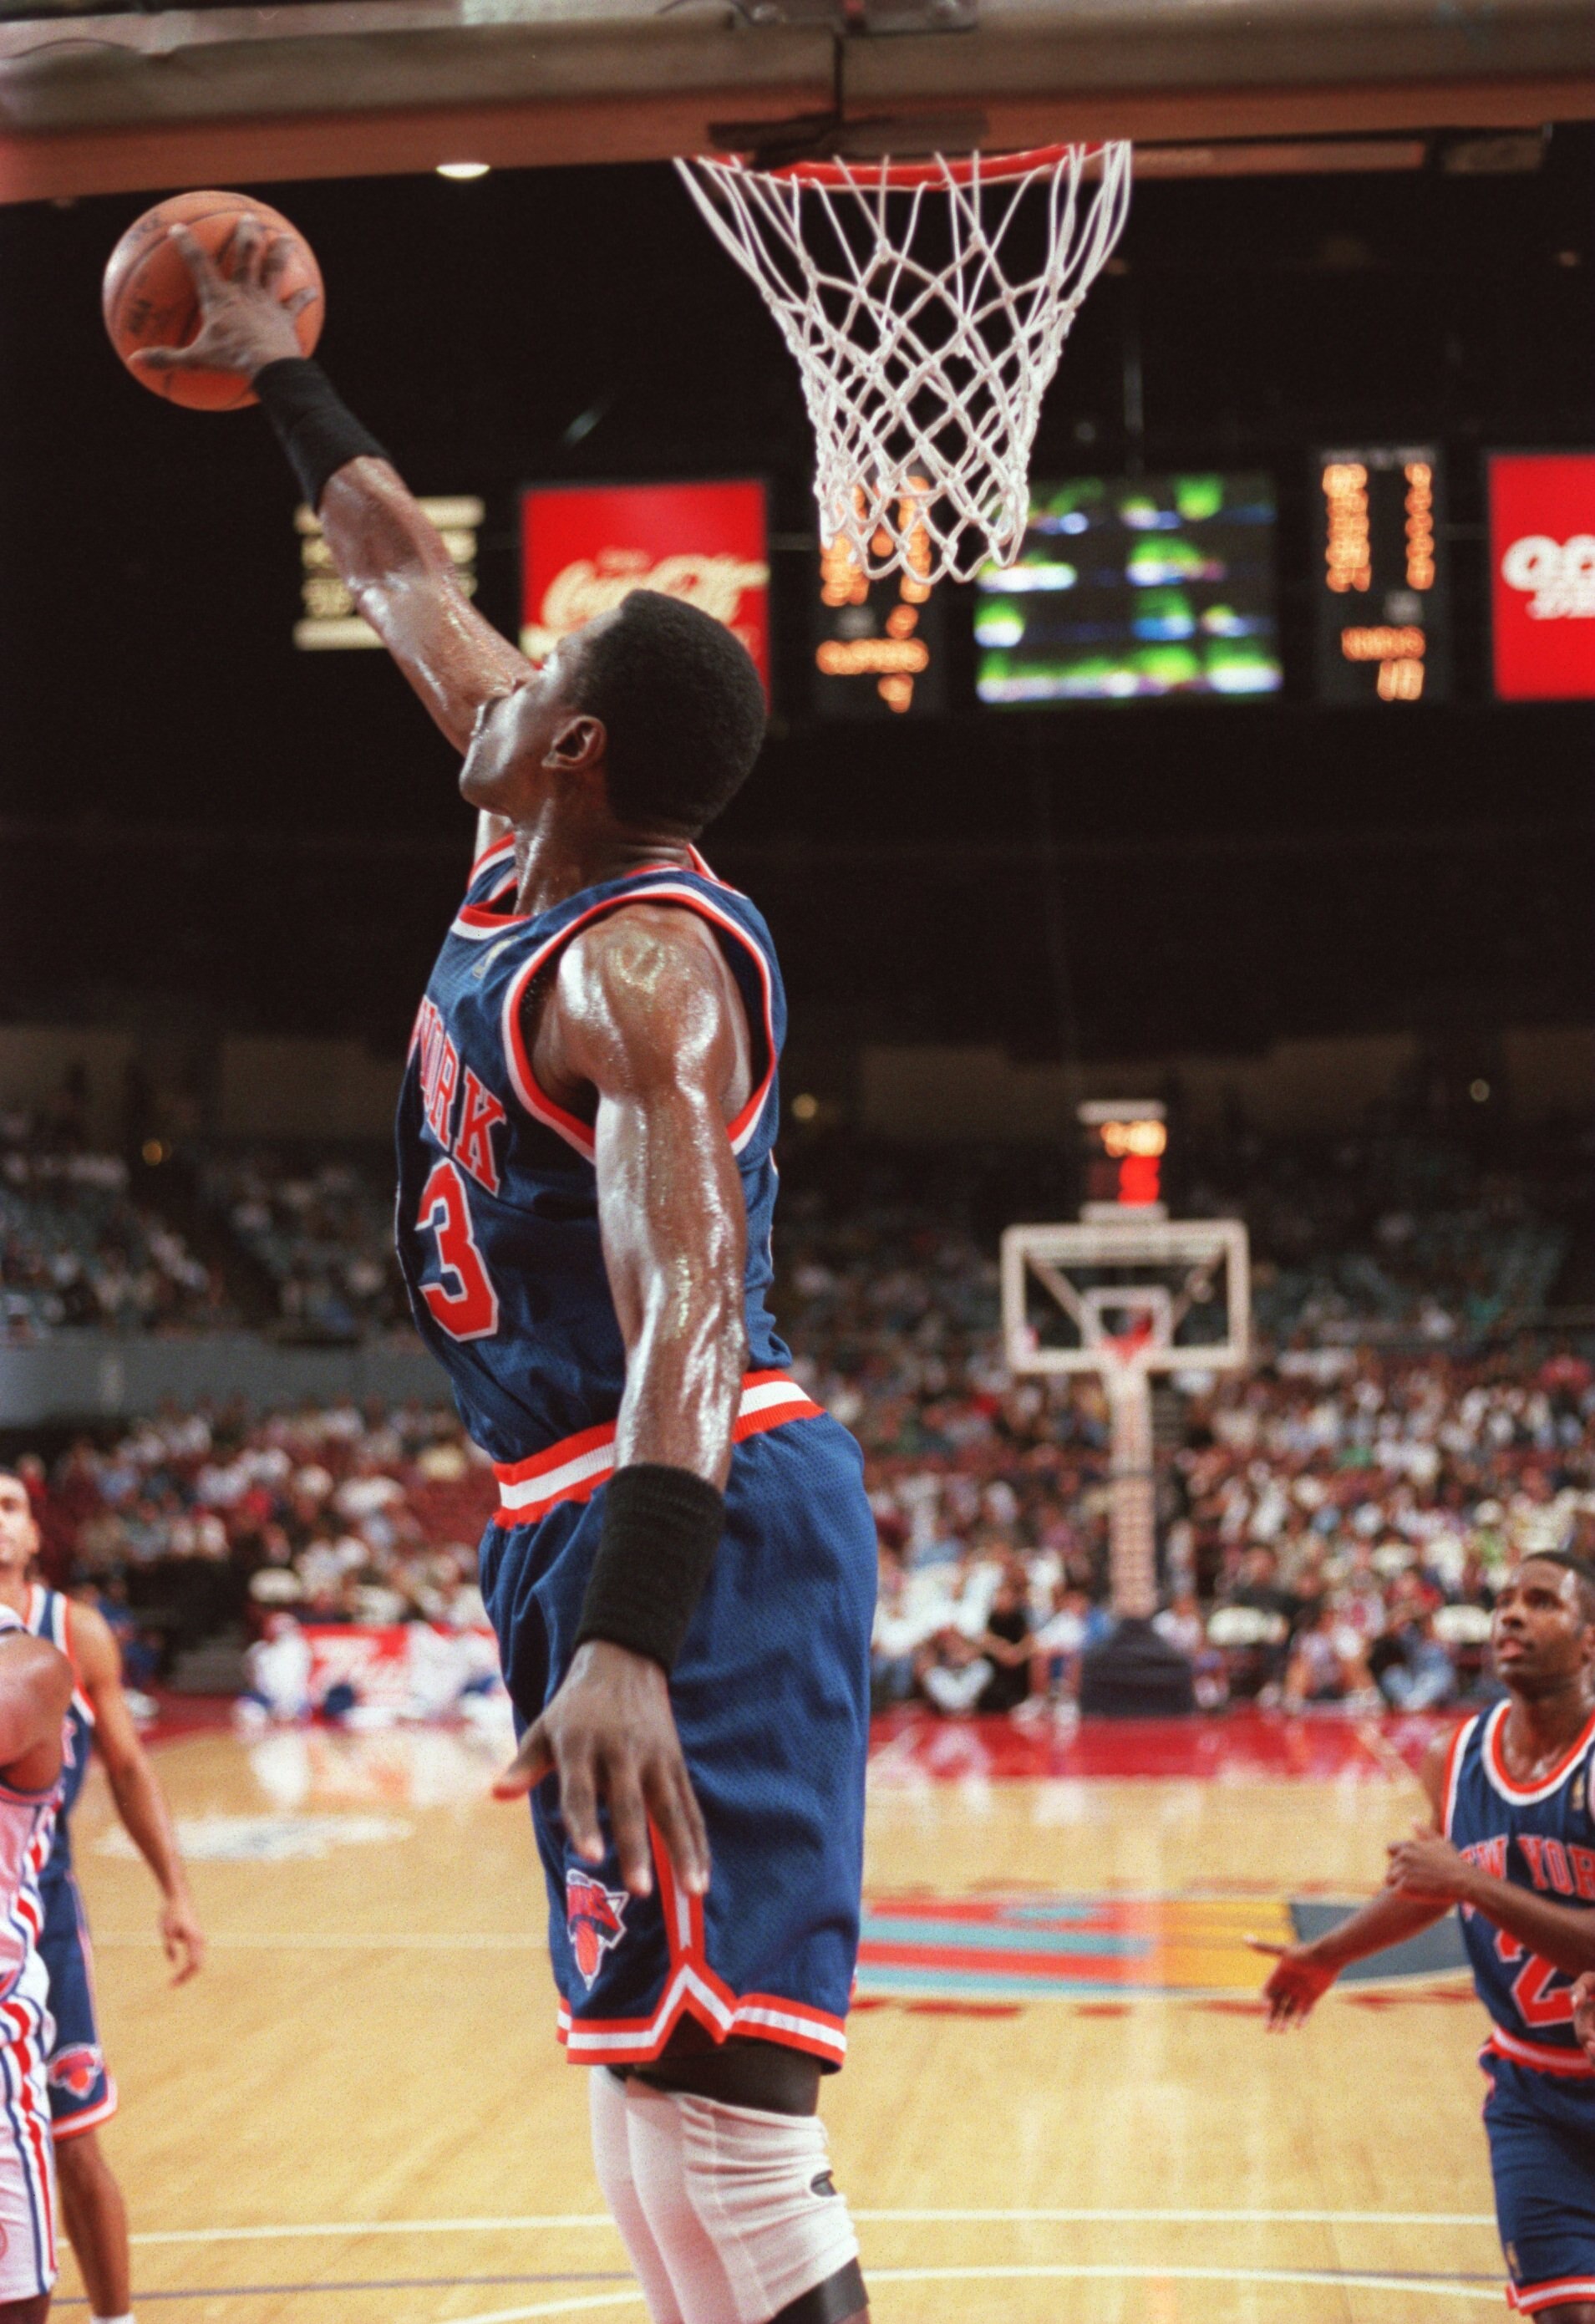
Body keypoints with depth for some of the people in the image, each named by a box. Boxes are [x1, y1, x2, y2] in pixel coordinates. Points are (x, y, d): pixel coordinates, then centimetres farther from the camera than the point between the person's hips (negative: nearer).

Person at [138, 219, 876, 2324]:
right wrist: (281, 382, 39)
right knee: (666, 2110, 12)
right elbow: (409, 583, 28)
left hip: (701, 1518, -10)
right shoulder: (534, 844, 11)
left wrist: (630, 1636, -40)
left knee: (703, 2102, -19)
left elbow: (685, 1297, -29)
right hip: (577, 1516, 10)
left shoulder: (640, 963, -17)